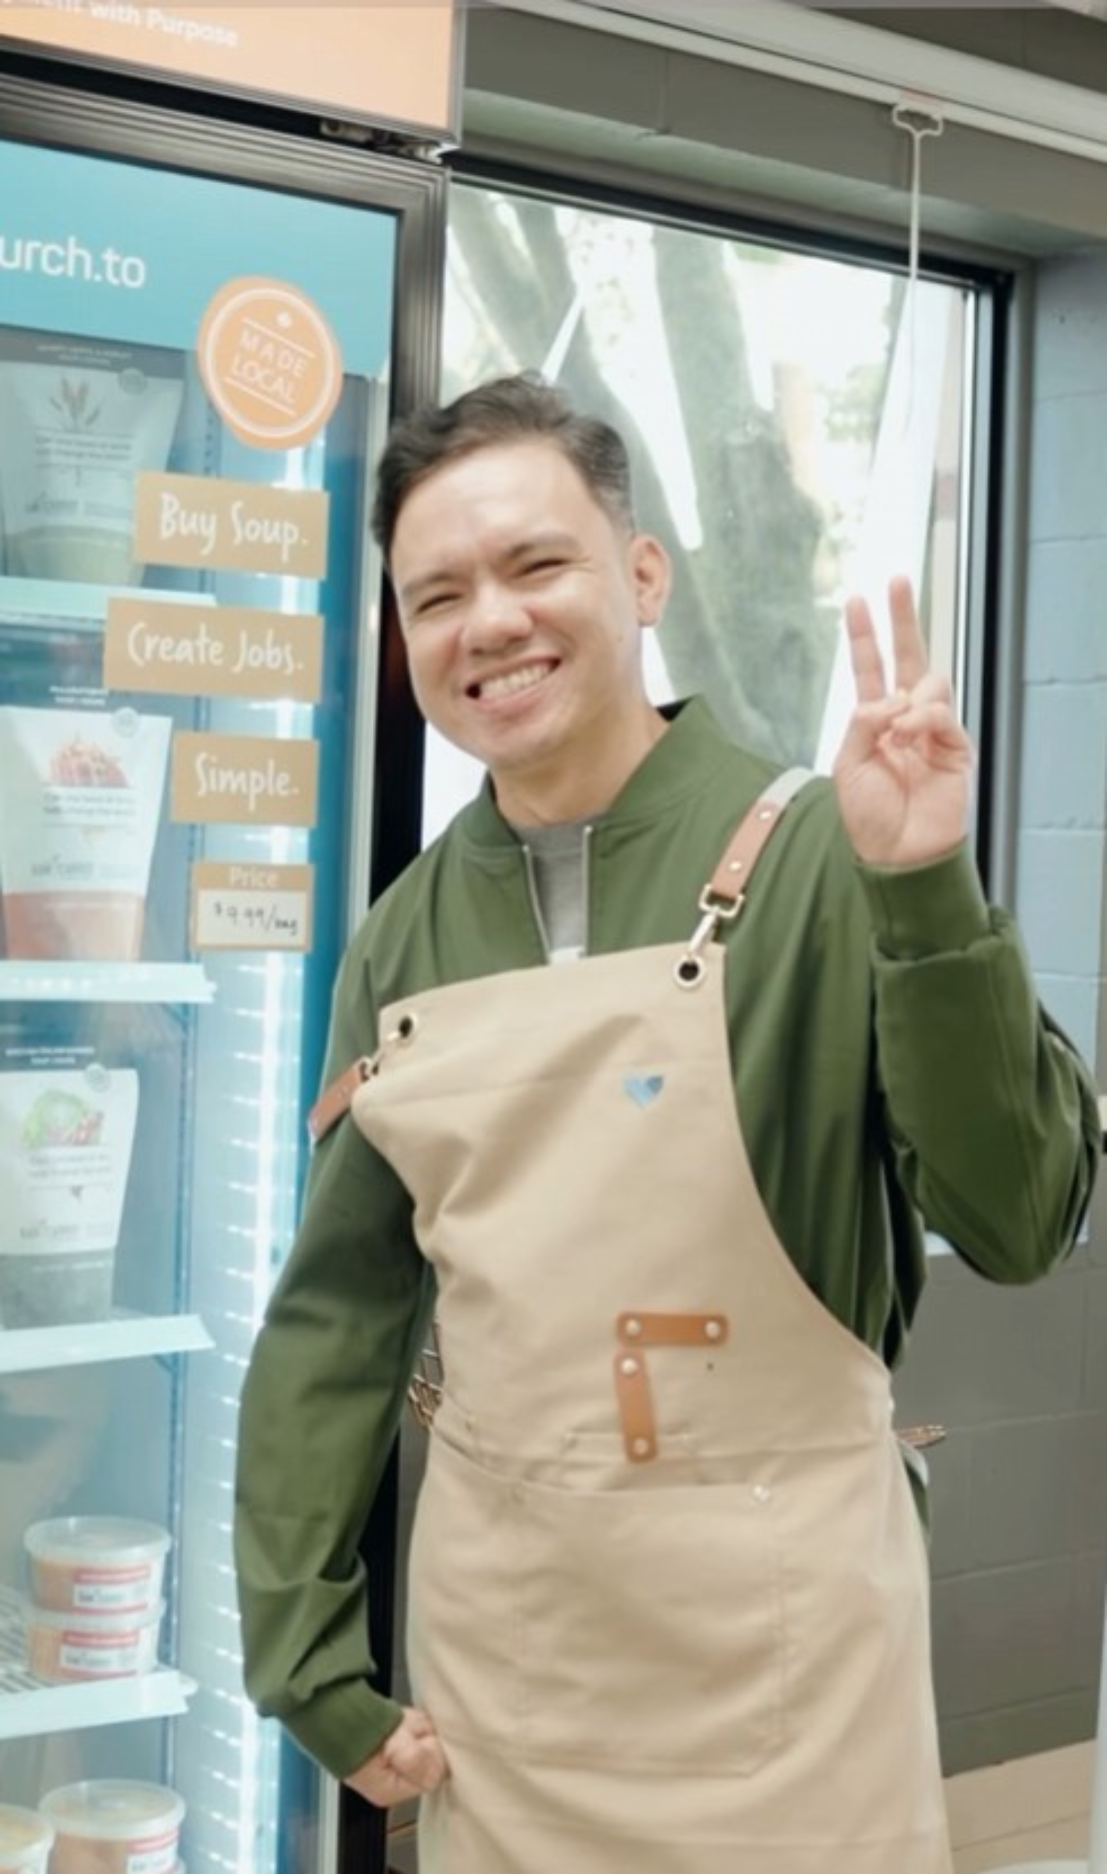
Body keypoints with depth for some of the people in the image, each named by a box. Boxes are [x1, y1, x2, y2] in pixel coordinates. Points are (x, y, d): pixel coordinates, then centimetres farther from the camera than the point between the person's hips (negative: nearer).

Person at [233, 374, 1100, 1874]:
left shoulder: (817, 857, -11)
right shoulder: (408, 935, 2)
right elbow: (338, 1312, 8)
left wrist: (925, 897, -27)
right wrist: (308, 1662, 5)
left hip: (775, 1626, -3)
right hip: (487, 1623, 4)